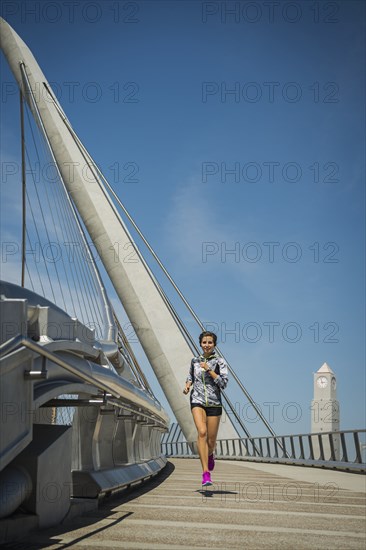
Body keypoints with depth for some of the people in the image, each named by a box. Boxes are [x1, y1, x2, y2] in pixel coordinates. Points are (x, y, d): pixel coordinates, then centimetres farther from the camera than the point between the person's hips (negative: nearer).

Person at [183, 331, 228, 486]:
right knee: (202, 432, -22)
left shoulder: (219, 362, -1)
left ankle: (209, 455, 44)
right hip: (197, 401, 1)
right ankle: (206, 473, -21)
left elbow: (224, 383, -9)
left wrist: (209, 370, -15)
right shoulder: (194, 360, 9)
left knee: (211, 440, 6)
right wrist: (187, 385, 4)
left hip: (214, 403, 0)